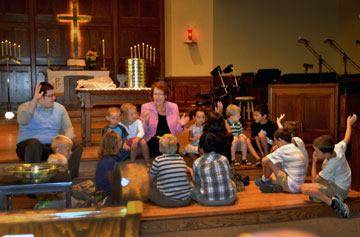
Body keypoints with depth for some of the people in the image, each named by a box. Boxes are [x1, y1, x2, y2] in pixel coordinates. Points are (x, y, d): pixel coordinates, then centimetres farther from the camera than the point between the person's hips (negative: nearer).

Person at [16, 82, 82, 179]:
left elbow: (69, 128, 5)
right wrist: (35, 100, -24)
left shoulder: (60, 108, 12)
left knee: (77, 147, -22)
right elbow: (22, 121, -22)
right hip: (30, 146, -3)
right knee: (34, 144, -38)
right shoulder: (25, 107, 1)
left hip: (54, 147, 3)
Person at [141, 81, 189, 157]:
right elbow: (142, 132, 3)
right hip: (153, 140, -1)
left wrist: (181, 125, -7)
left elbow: (177, 131, 14)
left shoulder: (173, 107, 10)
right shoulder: (145, 107, 4)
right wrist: (146, 122, -16)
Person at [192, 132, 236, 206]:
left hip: (208, 201, -3)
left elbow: (196, 183, 9)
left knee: (192, 188, 23)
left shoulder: (197, 162, -3)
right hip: (229, 200, 3)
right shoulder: (224, 159, 4)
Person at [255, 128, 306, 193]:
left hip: (291, 187, -9)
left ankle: (265, 180, 18)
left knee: (268, 161, -6)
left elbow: (264, 160, -11)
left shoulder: (283, 149, -14)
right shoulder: (296, 148, 11)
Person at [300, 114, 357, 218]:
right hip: (343, 186, 10)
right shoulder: (338, 147, -9)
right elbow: (346, 139, 15)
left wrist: (314, 162, -12)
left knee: (304, 187, -30)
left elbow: (315, 179, -16)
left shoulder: (331, 165, -26)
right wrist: (349, 124, 29)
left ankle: (332, 202, -31)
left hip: (339, 190, -10)